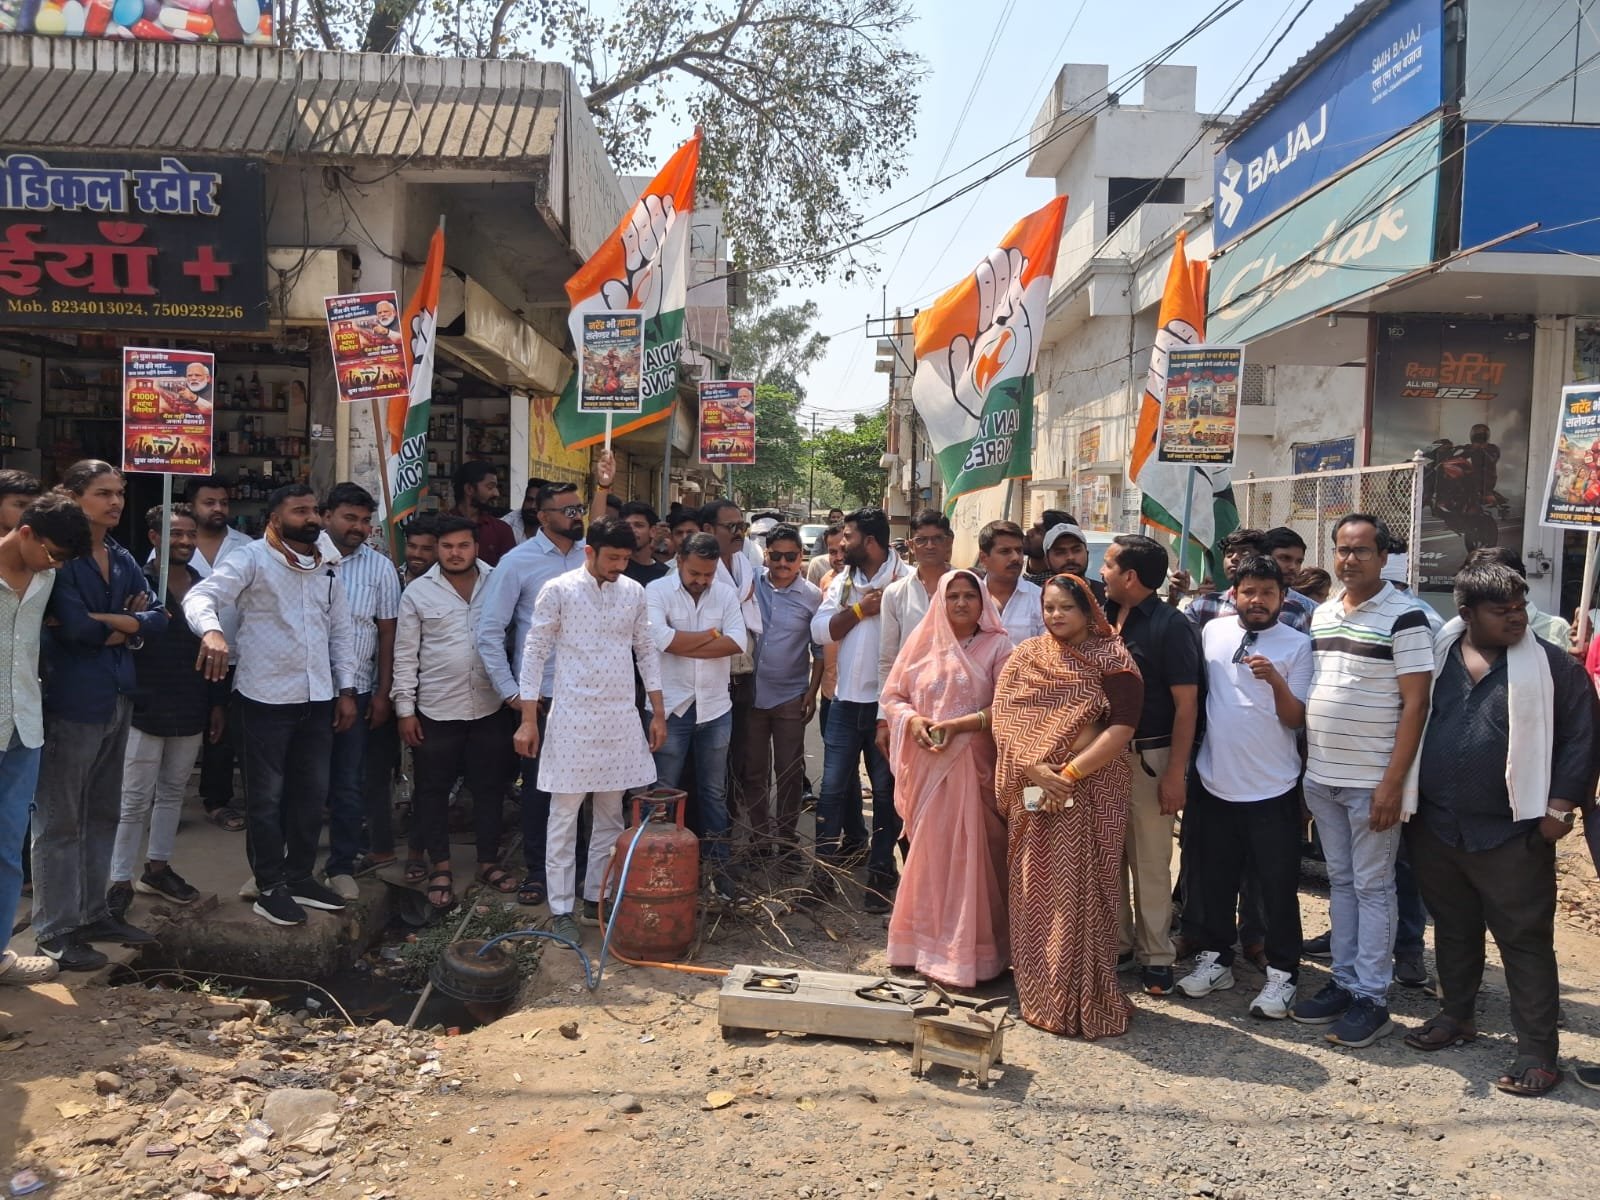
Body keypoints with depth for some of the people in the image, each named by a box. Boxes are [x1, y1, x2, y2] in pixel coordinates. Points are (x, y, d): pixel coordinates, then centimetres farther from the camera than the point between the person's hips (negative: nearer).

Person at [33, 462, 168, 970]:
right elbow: (76, 629, -20)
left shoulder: (122, 559, 11)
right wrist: (130, 621, -5)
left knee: (103, 814, 15)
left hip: (117, 699, 7)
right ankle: (55, 930, 11)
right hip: (70, 702, -7)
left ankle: (93, 913, 27)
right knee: (60, 820, 2)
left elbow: (157, 618, 2)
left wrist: (103, 624, -13)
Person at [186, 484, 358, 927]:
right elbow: (201, 595, -21)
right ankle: (269, 887, 17)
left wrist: (346, 690, 10)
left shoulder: (325, 569, 11)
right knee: (267, 796, 5)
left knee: (312, 792, 14)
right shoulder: (252, 559, -8)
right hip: (265, 699, -6)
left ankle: (299, 877, 29)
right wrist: (212, 630, -43)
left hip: (318, 699, 6)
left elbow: (340, 630, 14)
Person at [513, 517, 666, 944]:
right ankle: (560, 908, 12)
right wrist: (528, 720, -8)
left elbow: (646, 651, 12)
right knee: (564, 815, 2)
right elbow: (535, 652, -5)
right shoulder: (559, 590, -7)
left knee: (612, 813, 11)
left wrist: (658, 713, 9)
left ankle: (597, 897, 24)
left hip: (621, 717, 4)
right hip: (572, 717, -4)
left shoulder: (633, 592, 5)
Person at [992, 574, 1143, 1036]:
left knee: (1079, 893, -2)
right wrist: (1035, 769, -14)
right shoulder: (1024, 657, 10)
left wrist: (1068, 774, -18)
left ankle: (1081, 1000, 10)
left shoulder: (1112, 660, -1)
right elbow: (1005, 718, 1)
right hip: (1031, 791, 4)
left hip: (1090, 794, -3)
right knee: (1032, 894, 8)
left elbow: (1121, 728, -10)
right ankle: (1036, 994, 21)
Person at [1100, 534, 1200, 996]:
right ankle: (1117, 943, 26)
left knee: (1151, 861, 4)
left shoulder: (1170, 626, -10)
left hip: (1149, 757, -5)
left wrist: (1176, 773, -15)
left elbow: (1186, 705, -12)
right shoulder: (1102, 620, 6)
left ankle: (1155, 955, 17)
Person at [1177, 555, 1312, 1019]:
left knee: (1277, 886, 5)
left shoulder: (1297, 645, -4)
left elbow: (1296, 718, -6)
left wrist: (1275, 679, -23)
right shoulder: (1212, 632, 3)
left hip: (1272, 788, -3)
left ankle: (1282, 972, 18)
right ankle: (1214, 957, 29)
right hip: (1213, 780, 3)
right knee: (1211, 879, 13)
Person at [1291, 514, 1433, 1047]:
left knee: (1372, 887, 2)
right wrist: (1305, 765, 12)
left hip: (1372, 782, -6)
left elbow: (1415, 704, -13)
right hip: (1321, 777, 6)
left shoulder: (1404, 617, -10)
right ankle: (1343, 982, 24)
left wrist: (1392, 783, -17)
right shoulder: (1321, 614, 10)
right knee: (1340, 882, 14)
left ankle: (1371, 998, 12)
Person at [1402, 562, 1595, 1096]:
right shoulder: (1436, 657, 4)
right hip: (1436, 826, 4)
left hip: (1512, 832, -4)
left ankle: (1537, 1050, 11)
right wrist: (1404, 796, 9)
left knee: (1525, 940, 2)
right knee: (1453, 928, 18)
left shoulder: (1550, 664, -5)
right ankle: (1456, 1015, 35)